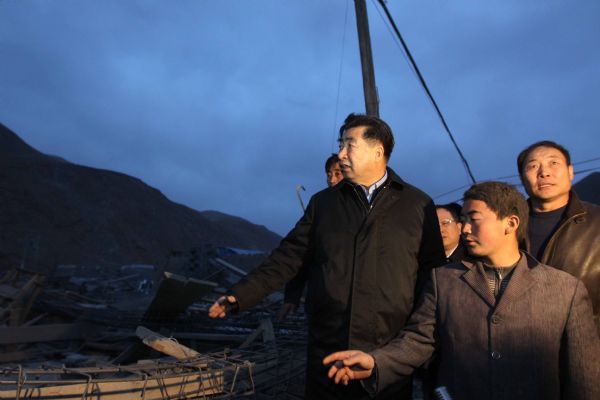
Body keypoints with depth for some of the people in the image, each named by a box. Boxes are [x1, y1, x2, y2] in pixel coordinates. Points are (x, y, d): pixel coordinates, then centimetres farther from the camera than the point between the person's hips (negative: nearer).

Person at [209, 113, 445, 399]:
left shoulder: (418, 205, 2)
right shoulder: (323, 203, 8)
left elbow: (432, 275, 3)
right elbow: (289, 257, 6)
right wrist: (241, 295, -3)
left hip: (390, 357, -1)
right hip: (326, 354, 2)